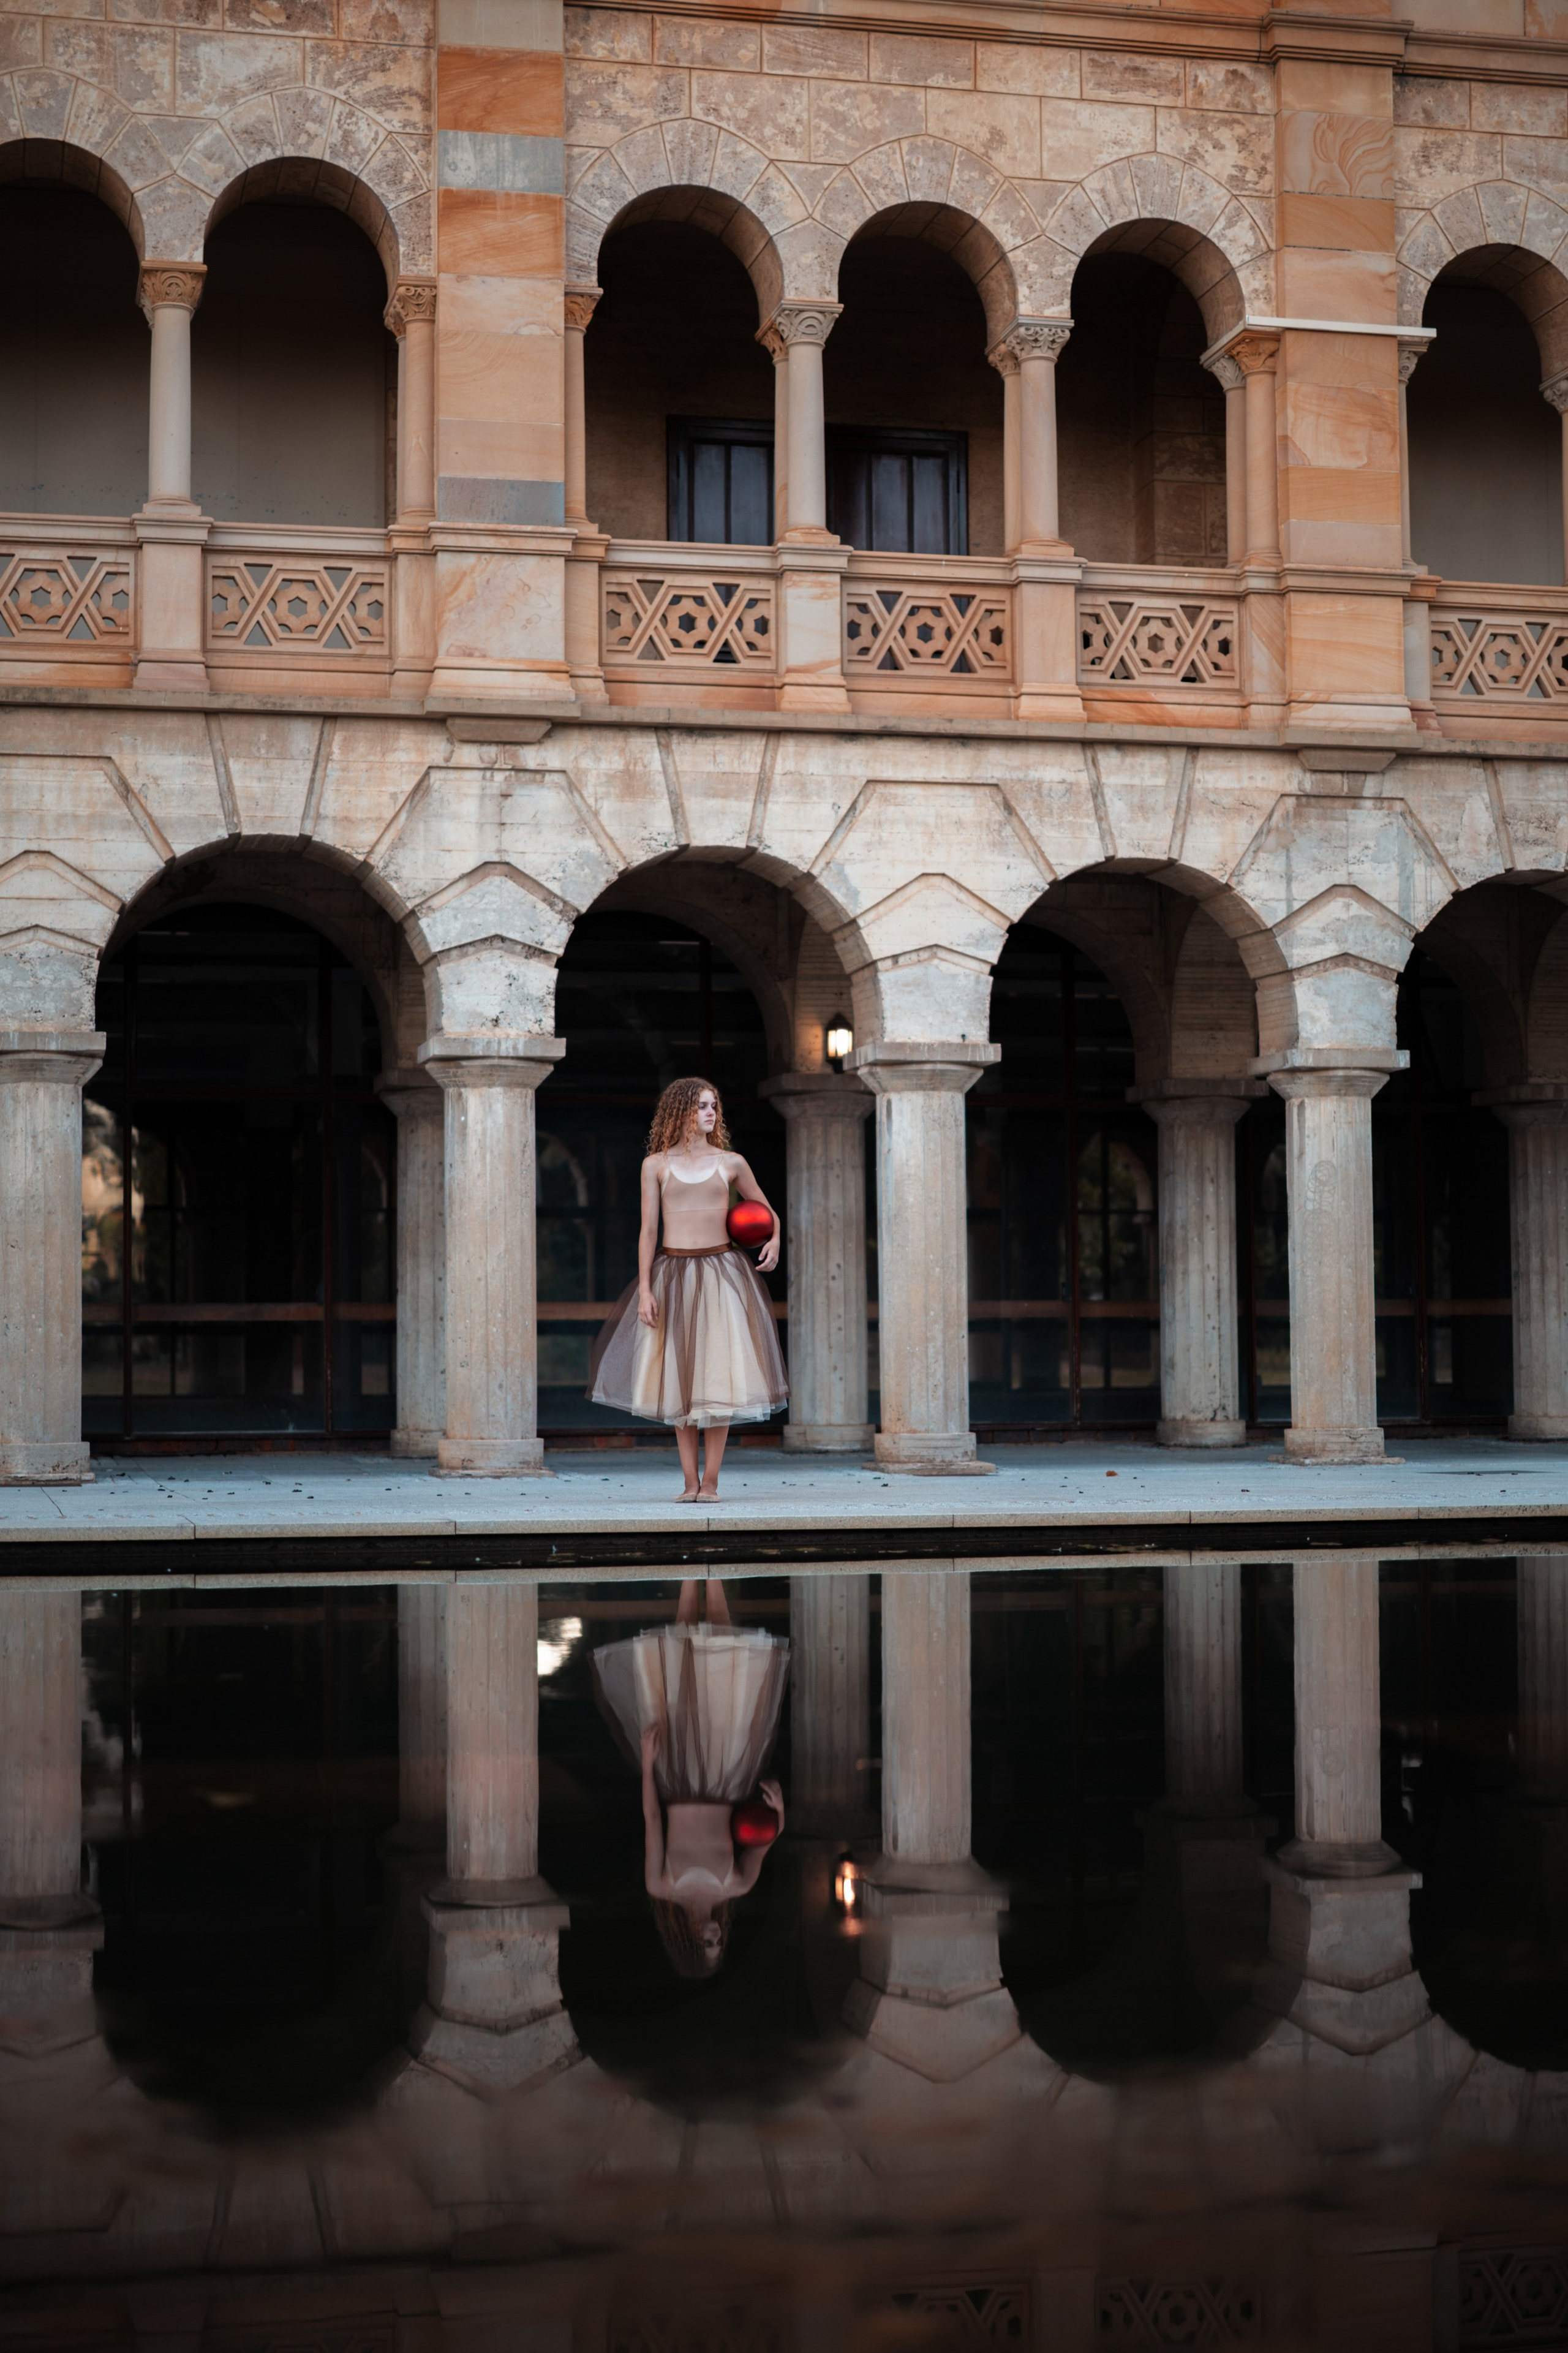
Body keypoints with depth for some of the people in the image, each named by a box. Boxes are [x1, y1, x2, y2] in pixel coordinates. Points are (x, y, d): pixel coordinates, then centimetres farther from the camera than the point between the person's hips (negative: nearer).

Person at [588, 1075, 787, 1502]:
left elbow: (766, 1211, 19)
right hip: (673, 1276, 0)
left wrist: (774, 1242, -2)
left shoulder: (731, 1163, 7)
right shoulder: (656, 1165, 4)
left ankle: (710, 1481, 3)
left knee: (718, 1374, -4)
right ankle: (690, 1481, 11)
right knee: (680, 1378, 3)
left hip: (721, 1274, 0)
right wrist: (644, 1290, -5)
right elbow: (648, 1230, 2)